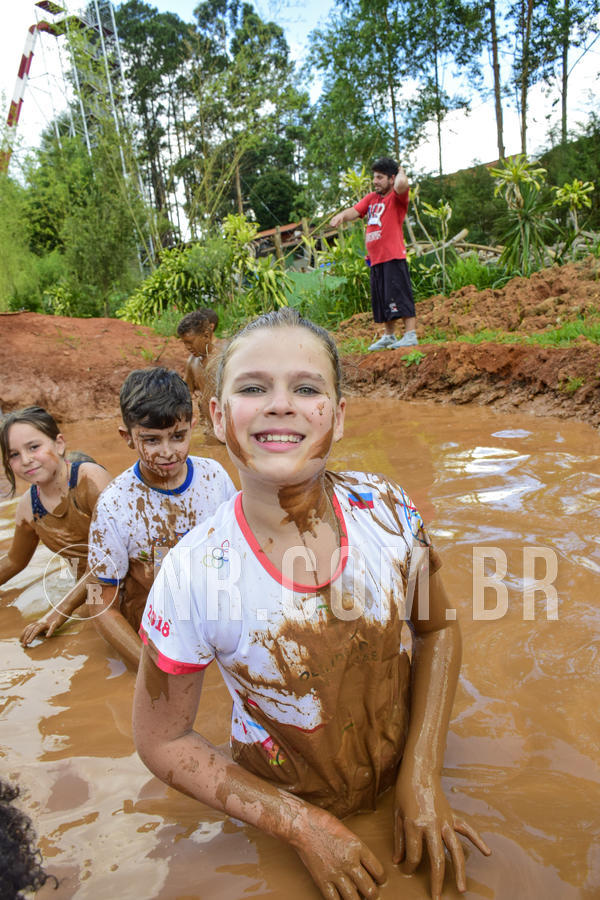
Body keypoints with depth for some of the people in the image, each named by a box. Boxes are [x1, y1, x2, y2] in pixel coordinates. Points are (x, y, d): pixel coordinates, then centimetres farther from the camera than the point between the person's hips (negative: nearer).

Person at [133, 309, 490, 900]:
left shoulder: (386, 509, -20)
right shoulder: (191, 577, -27)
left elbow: (437, 629, -4)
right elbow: (161, 740, -14)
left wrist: (422, 776, -11)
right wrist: (301, 823, -16)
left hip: (402, 782, 3)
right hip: (284, 807, -2)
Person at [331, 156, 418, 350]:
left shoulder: (397, 197, -3)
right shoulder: (371, 198, 19)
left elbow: (401, 184, -25)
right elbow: (355, 211, 11)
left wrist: (401, 172, -4)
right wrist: (342, 215, -10)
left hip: (393, 257, -8)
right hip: (375, 258, 8)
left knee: (399, 295, -11)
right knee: (382, 299, 13)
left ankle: (410, 335, -9)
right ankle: (389, 336, 23)